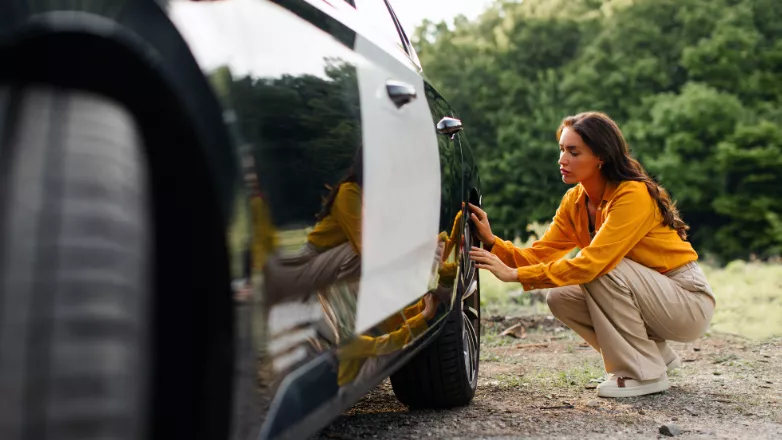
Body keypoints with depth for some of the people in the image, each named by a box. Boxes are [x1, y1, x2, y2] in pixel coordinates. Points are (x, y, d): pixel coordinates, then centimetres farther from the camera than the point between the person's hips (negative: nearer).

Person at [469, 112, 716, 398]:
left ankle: (646, 373, -13)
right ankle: (657, 354, 7)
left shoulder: (634, 195, -25)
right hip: (648, 294, 8)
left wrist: (515, 274, -35)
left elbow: (592, 261, -34)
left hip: (690, 303, -8)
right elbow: (540, 254, -6)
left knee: (602, 270, -28)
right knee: (560, 298, -8)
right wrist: (492, 243, -23)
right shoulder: (575, 201, -1)